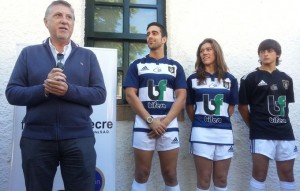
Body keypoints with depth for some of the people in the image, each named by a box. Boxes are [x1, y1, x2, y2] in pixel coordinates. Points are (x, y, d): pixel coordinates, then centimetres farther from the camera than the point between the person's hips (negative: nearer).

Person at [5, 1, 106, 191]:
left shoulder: (88, 56, 7)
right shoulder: (28, 53, 8)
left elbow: (100, 94, -1)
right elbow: (12, 93, 1)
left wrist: (68, 90, -16)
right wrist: (44, 89, -16)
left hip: (79, 139, 0)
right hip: (36, 139, 1)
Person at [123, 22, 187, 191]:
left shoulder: (175, 67, 10)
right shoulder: (137, 65, 8)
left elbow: (181, 97, 2)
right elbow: (130, 95, -2)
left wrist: (164, 123, -10)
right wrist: (151, 120, -12)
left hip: (169, 126, 1)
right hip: (143, 125, 0)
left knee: (170, 175, 7)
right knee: (141, 175, 6)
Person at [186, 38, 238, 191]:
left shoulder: (230, 79, 8)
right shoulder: (193, 79, 5)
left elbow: (231, 107, 11)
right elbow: (189, 106, 8)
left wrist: (222, 121, 7)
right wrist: (199, 122, 7)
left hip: (224, 133, 2)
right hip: (201, 133, -1)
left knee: (221, 178, 12)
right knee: (203, 179, 5)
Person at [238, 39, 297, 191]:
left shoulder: (286, 79, 12)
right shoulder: (250, 78, -3)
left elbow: (285, 104, 18)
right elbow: (242, 106, -1)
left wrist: (280, 121, 11)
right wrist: (253, 125, 4)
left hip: (285, 132, 5)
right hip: (261, 133, -4)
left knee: (287, 173, 12)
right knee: (259, 173, -1)